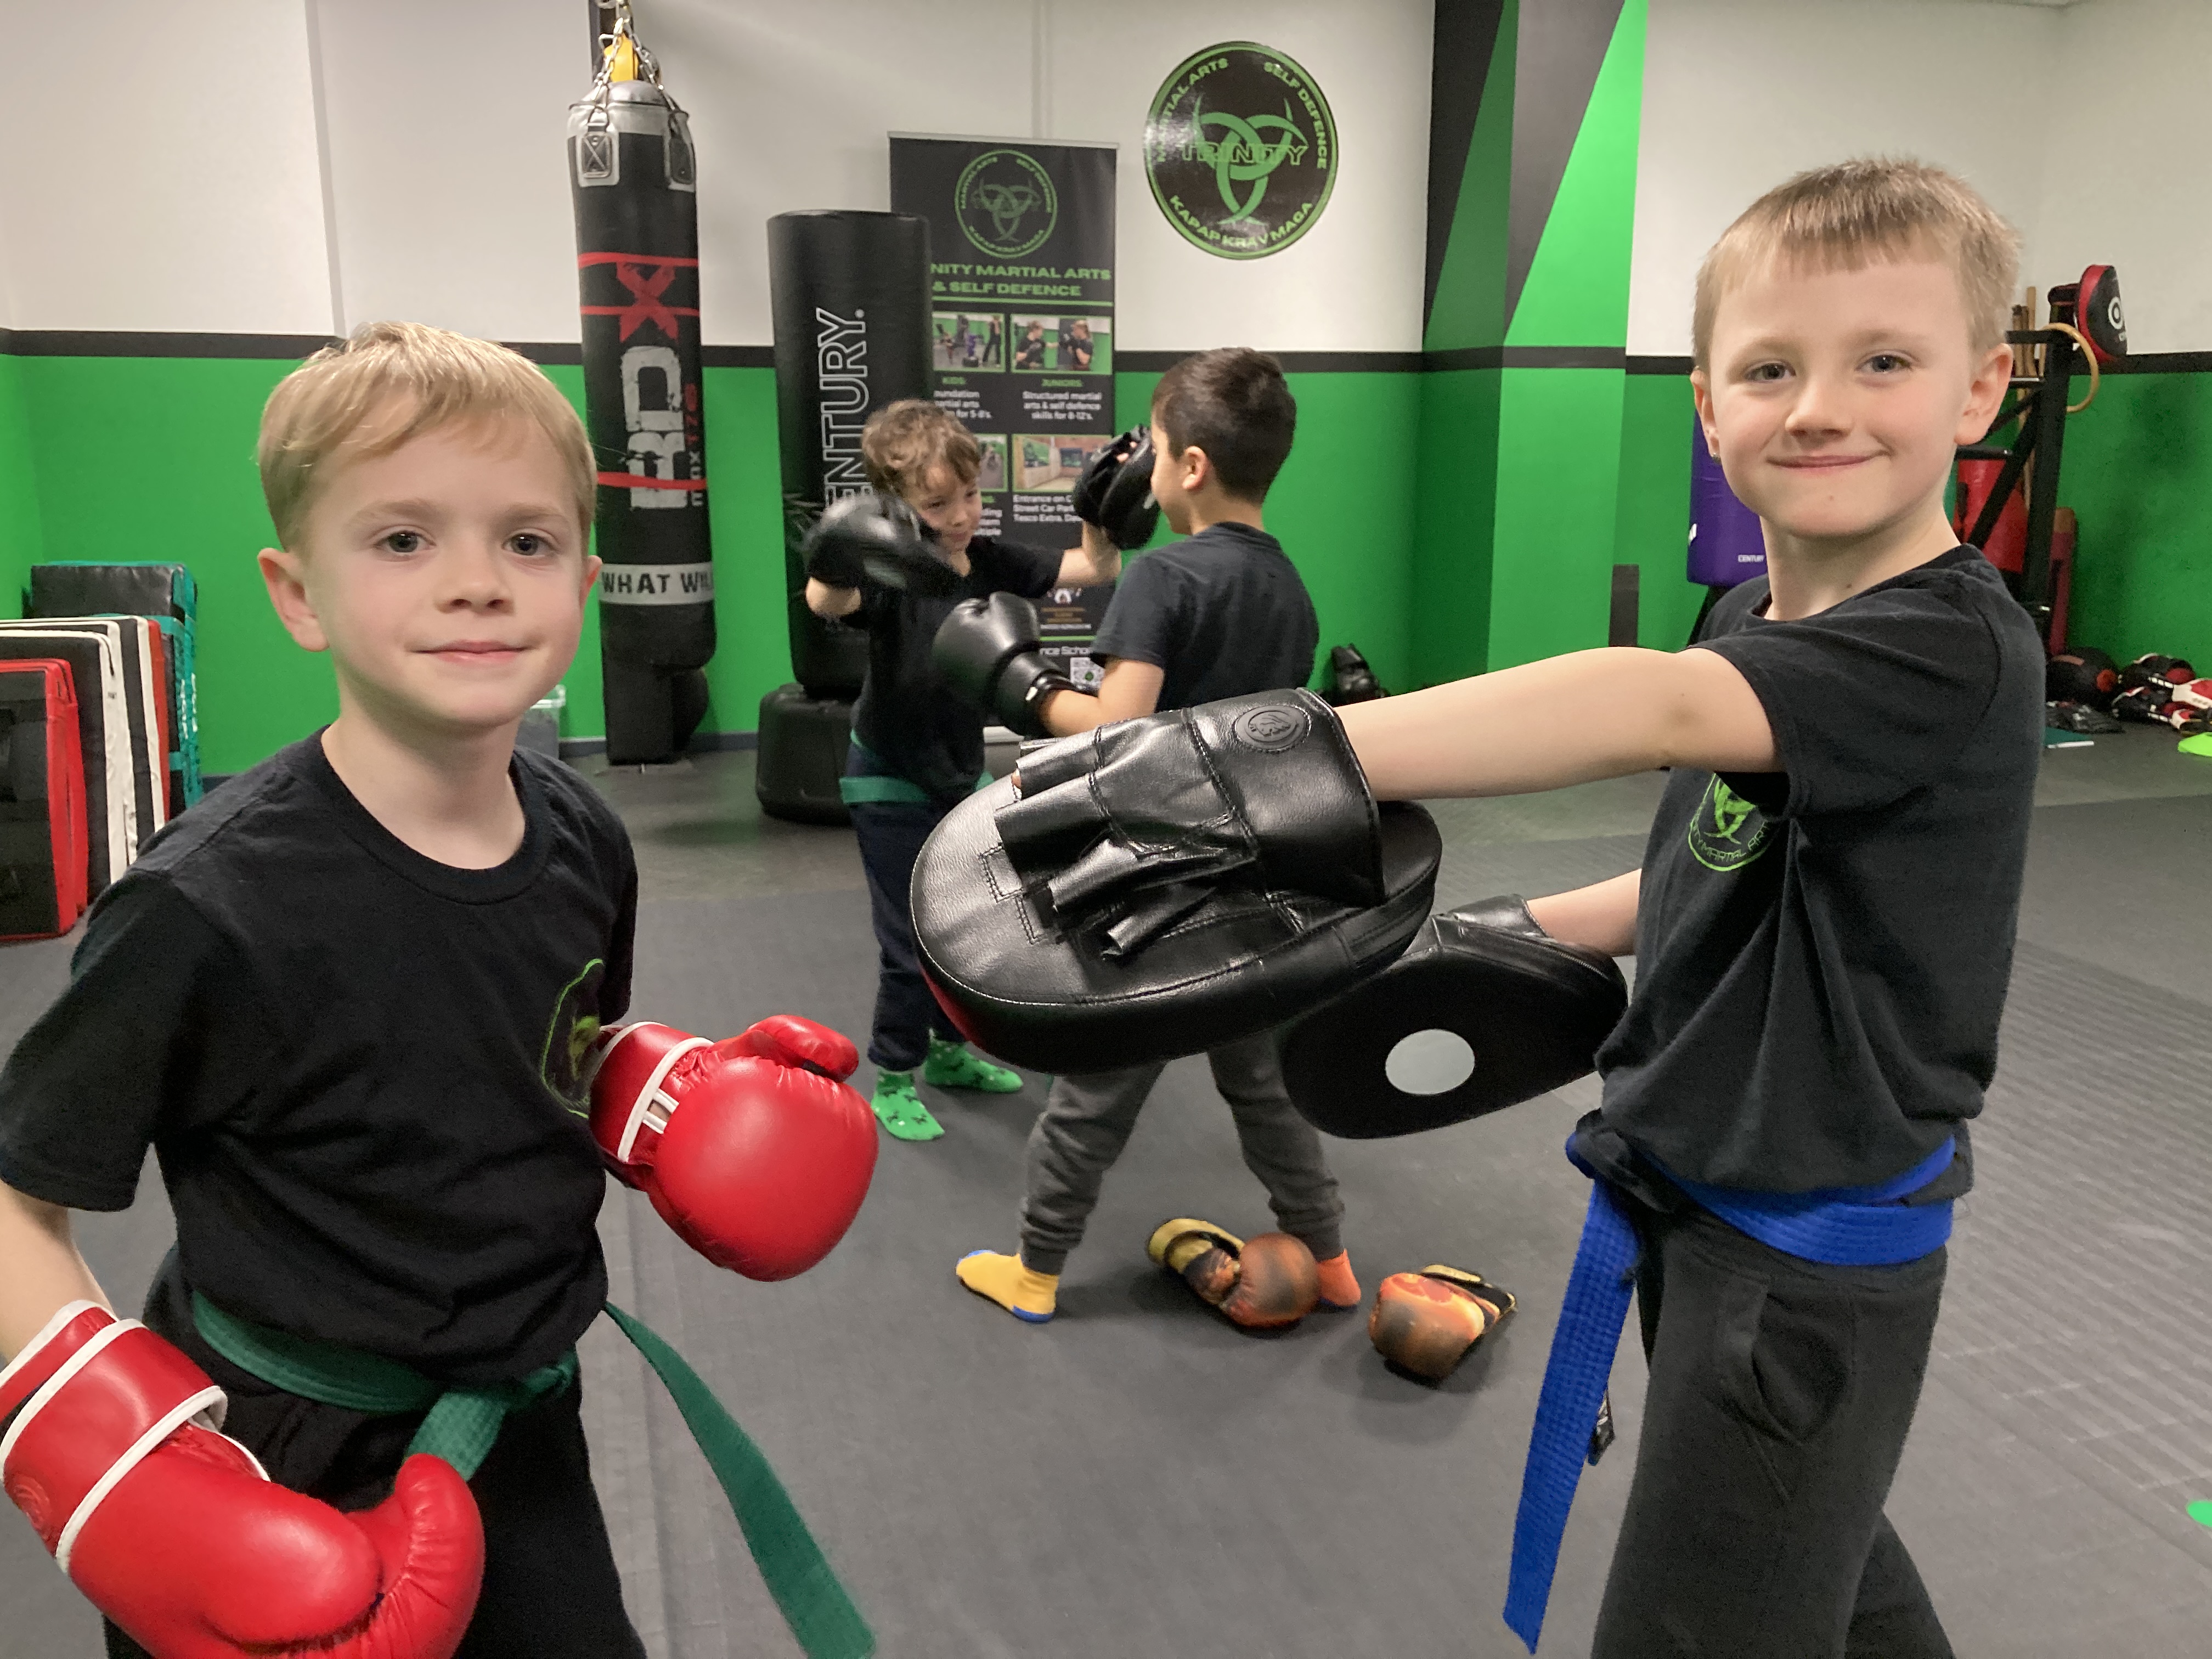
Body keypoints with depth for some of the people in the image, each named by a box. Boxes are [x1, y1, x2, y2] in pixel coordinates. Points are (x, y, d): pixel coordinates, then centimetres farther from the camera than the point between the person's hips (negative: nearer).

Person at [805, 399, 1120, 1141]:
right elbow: (824, 602, -47)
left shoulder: (991, 560, -9)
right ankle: (893, 1081, 18)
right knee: (911, 942, -1)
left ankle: (951, 1051, 38)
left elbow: (1093, 570, -8)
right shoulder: (889, 574, -25)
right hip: (890, 784, -6)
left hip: (962, 774, 6)